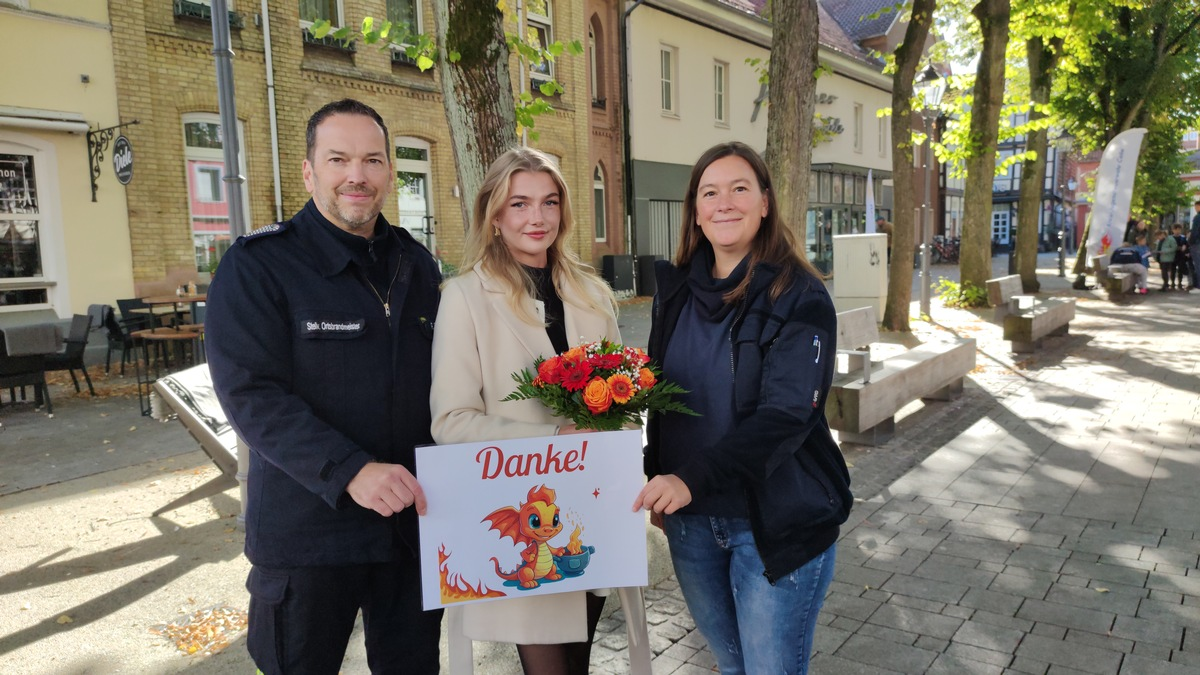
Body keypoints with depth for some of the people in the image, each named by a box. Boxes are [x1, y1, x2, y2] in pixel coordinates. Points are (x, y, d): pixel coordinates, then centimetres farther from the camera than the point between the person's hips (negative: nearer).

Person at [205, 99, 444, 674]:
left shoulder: (415, 263, 8)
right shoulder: (258, 265, -8)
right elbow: (250, 393, -18)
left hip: (414, 520, 5)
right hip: (306, 534, -4)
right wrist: (350, 471, -28)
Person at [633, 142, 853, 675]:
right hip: (689, 519, 5)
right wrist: (658, 485, 9)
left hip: (775, 524, -5)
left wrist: (691, 479, -30)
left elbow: (784, 415, -21)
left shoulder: (799, 297, -11)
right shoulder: (676, 292, 5)